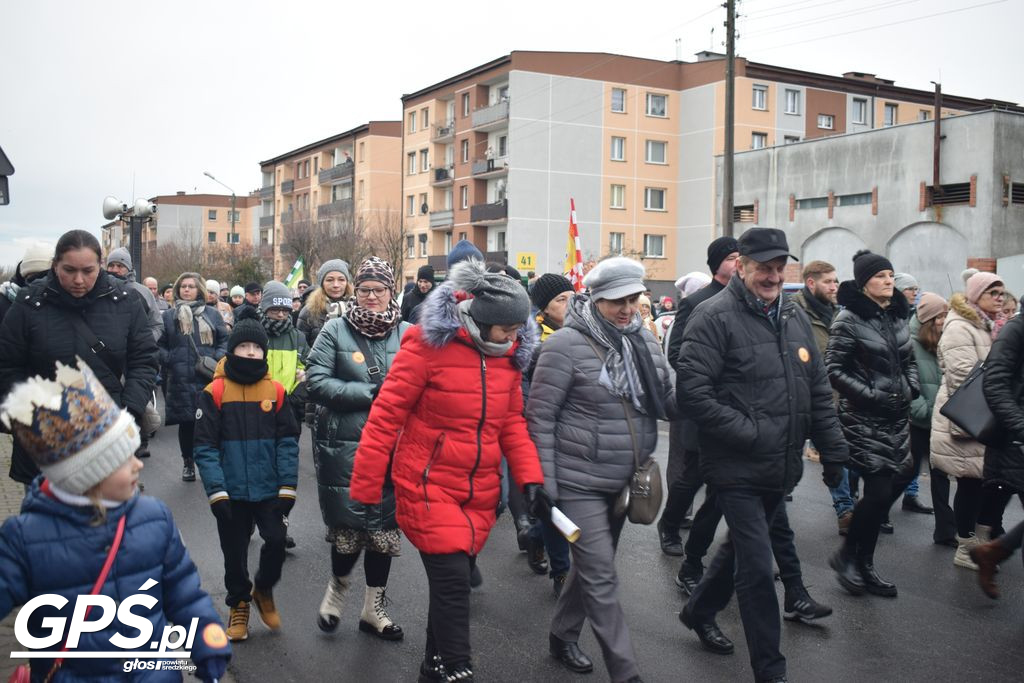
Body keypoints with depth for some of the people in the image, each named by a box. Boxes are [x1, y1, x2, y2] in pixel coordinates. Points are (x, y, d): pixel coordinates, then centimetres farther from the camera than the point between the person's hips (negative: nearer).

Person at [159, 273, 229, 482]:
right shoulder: (168, 316, 11)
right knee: (186, 423, 5)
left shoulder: (212, 315, 11)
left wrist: (218, 358, -7)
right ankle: (188, 463, 21)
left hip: (208, 379, 0)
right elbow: (159, 345, 9)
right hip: (180, 380, 0)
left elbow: (225, 339, 10)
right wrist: (169, 360, -8)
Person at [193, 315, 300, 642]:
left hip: (269, 490, 1)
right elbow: (204, 446, -7)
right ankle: (238, 604, 35)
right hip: (232, 492, -1)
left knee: (276, 540, -5)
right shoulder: (214, 393, -7)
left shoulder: (276, 391, -1)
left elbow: (288, 442, 0)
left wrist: (287, 487, -6)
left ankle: (263, 590, 25)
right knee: (234, 551, 11)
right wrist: (216, 490, -14)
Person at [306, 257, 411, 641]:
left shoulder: (407, 333, 2)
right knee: (347, 527, 2)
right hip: (344, 446, -2)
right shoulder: (336, 330, -2)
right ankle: (338, 585, 34)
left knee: (385, 526, 9)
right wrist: (370, 393, -15)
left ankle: (374, 608, 26)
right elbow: (317, 382, -8)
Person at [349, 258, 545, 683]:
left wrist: (530, 476, -3)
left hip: (480, 491, 6)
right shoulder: (429, 345, -16)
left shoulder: (508, 355, 2)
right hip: (429, 486, -6)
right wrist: (365, 488, -12)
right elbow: (386, 416, -13)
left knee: (455, 580, 15)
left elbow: (512, 422, 10)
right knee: (452, 581, -10)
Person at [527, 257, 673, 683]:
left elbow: (669, 399, 10)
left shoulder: (643, 339, 4)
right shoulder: (566, 344, -15)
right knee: (601, 577, -3)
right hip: (579, 483, -7)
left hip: (624, 482, 7)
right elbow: (540, 417, -12)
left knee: (592, 566, 20)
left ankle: (562, 636, 41)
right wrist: (543, 483, -13)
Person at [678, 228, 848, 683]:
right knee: (757, 567, -2)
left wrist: (833, 450, 11)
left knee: (744, 547, 23)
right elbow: (690, 389, -21)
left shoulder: (793, 317, 10)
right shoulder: (715, 317, -13)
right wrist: (748, 434, -20)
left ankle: (699, 611, 46)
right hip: (738, 469, -7)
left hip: (781, 468, 8)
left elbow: (818, 389, 16)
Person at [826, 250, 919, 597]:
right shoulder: (849, 319, -10)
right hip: (864, 419, -7)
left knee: (892, 487, 8)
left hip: (897, 417, 7)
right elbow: (834, 370, -12)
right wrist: (871, 395, -17)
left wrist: (911, 388, 3)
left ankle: (863, 565, 21)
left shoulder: (897, 315, 10)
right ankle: (847, 555, 14)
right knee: (879, 490, -9)